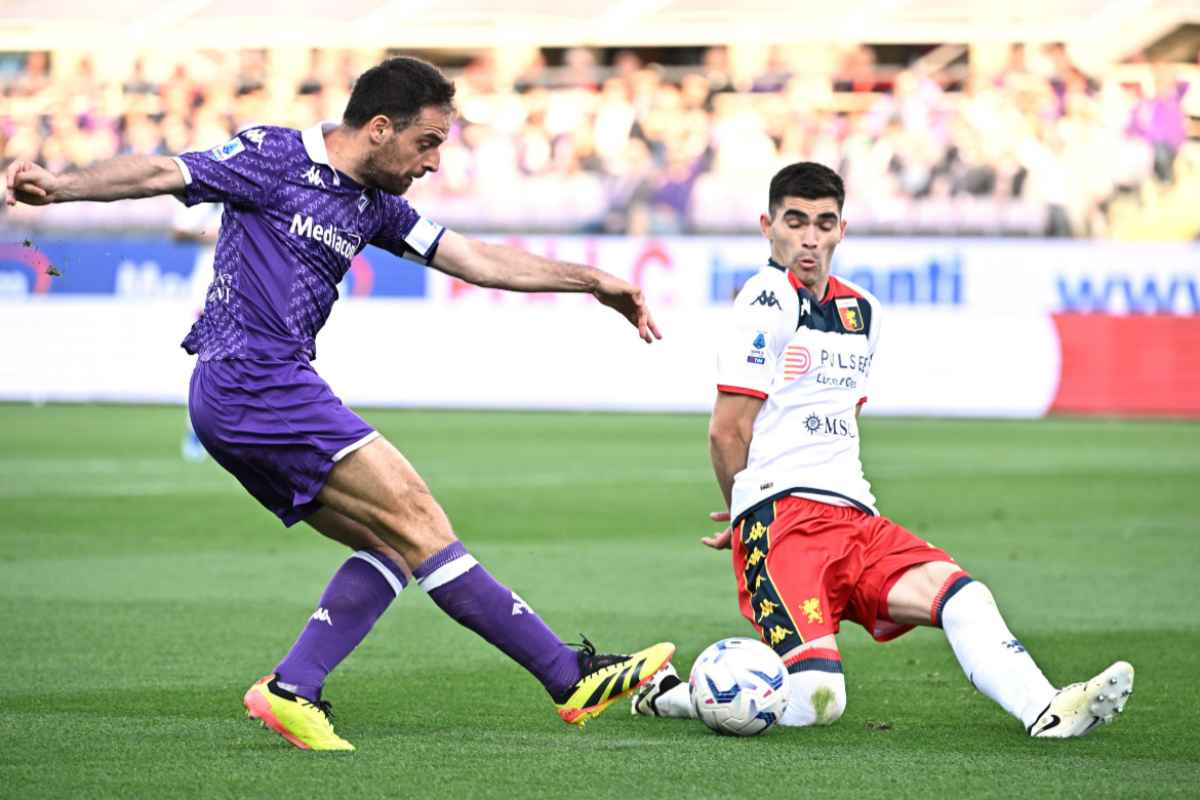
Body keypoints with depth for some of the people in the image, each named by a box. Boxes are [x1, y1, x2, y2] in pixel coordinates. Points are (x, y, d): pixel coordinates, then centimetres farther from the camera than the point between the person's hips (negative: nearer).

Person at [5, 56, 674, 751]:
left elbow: (477, 261, 21)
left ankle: (292, 692, -2)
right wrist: (58, 186, -26)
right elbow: (160, 174, -12)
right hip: (252, 378, -10)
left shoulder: (373, 205, 18)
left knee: (390, 544, 5)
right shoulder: (275, 157, -5)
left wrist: (591, 281, 20)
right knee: (414, 518, -11)